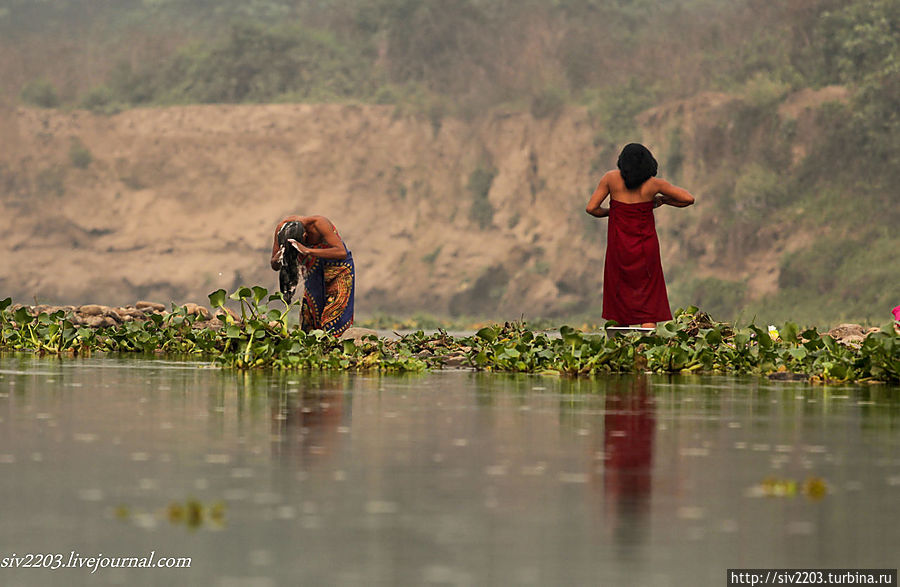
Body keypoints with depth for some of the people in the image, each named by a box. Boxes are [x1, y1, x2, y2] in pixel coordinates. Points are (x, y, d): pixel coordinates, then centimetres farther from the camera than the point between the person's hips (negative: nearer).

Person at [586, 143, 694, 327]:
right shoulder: (653, 183, -4)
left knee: (620, 300, 14)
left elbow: (592, 208, -4)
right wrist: (662, 200, 11)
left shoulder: (612, 178, -3)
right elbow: (688, 199, -2)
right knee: (648, 306, 1)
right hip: (646, 247, 0)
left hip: (619, 249, 1)